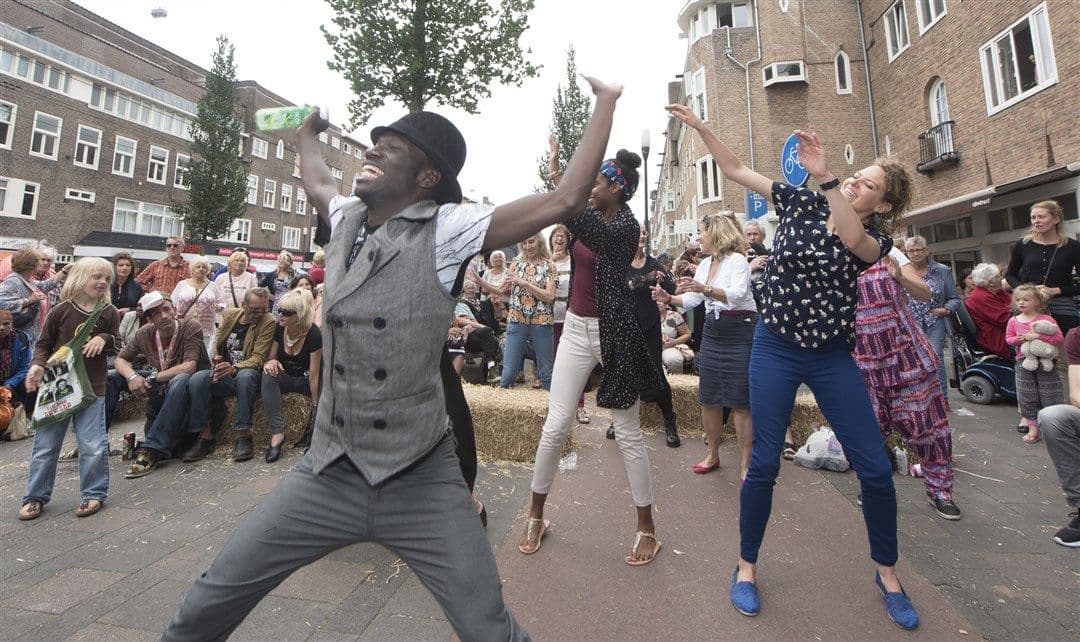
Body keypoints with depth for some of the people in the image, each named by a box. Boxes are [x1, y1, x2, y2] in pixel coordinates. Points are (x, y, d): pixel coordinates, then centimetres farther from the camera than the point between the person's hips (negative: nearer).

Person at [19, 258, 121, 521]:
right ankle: (36, 496, 26)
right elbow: (43, 344, 6)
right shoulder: (61, 311, -3)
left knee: (93, 445, 0)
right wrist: (37, 365, -12)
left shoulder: (109, 313, -1)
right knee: (45, 444, 10)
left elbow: (116, 347, 5)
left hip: (92, 388, 0)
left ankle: (94, 493, 15)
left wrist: (105, 339, -16)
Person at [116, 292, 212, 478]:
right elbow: (120, 360, 4)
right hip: (160, 386, 6)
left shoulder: (191, 327, -16)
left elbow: (189, 367, -24)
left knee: (180, 380, -39)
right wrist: (132, 376, -18)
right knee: (111, 377, -2)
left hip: (190, 386, -6)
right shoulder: (145, 333, -1)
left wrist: (153, 377, -23)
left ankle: (152, 450, -38)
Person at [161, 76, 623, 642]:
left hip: (420, 483, -4)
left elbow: (563, 199, -14)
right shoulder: (346, 220, 6)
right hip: (328, 473, 5)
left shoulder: (444, 231, -10)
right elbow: (316, 180, 31)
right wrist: (308, 133, 49)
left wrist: (605, 103, -5)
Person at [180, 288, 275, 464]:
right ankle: (205, 436, -13)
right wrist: (216, 361, -4)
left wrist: (234, 368, -30)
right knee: (197, 379, -24)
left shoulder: (268, 322, -6)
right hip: (223, 376, 4)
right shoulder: (229, 315, 8)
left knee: (245, 376, -37)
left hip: (247, 373, -4)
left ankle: (243, 436, -30)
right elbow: (216, 344, 18)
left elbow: (258, 358, -13)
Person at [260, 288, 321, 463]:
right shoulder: (278, 329, -7)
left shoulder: (313, 334, -21)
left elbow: (314, 373, -20)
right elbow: (271, 357, 1)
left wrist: (315, 406, -19)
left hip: (305, 381, -3)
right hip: (285, 378, 4)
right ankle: (277, 432, -30)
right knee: (268, 374, -29)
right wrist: (270, 362, -26)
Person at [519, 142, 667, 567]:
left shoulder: (626, 226, -12)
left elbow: (585, 229, -29)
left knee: (628, 434, 3)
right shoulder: (593, 217, 11)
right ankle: (536, 515, 23)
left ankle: (647, 529, 21)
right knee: (555, 426, 5)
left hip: (612, 333, -6)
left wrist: (557, 175, -29)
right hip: (575, 328, 6)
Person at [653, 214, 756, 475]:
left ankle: (745, 464, 10)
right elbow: (692, 300, 9)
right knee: (708, 399, 8)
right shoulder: (705, 265, 14)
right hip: (712, 332, 7)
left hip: (740, 332, -7)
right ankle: (712, 454, 23)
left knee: (740, 402, -2)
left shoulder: (737, 260, -9)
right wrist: (669, 298, -7)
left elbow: (737, 295, -25)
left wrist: (705, 288, -39)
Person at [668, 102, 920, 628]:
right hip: (775, 350, -1)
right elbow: (736, 170, 3)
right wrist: (698, 126, -3)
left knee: (876, 469, 3)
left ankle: (887, 572, 30)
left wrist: (825, 177, -33)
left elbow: (852, 240, -27)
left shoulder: (875, 239, 0)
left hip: (833, 358, 1)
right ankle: (746, 566, 20)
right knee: (765, 463, 0)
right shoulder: (802, 204, 3)